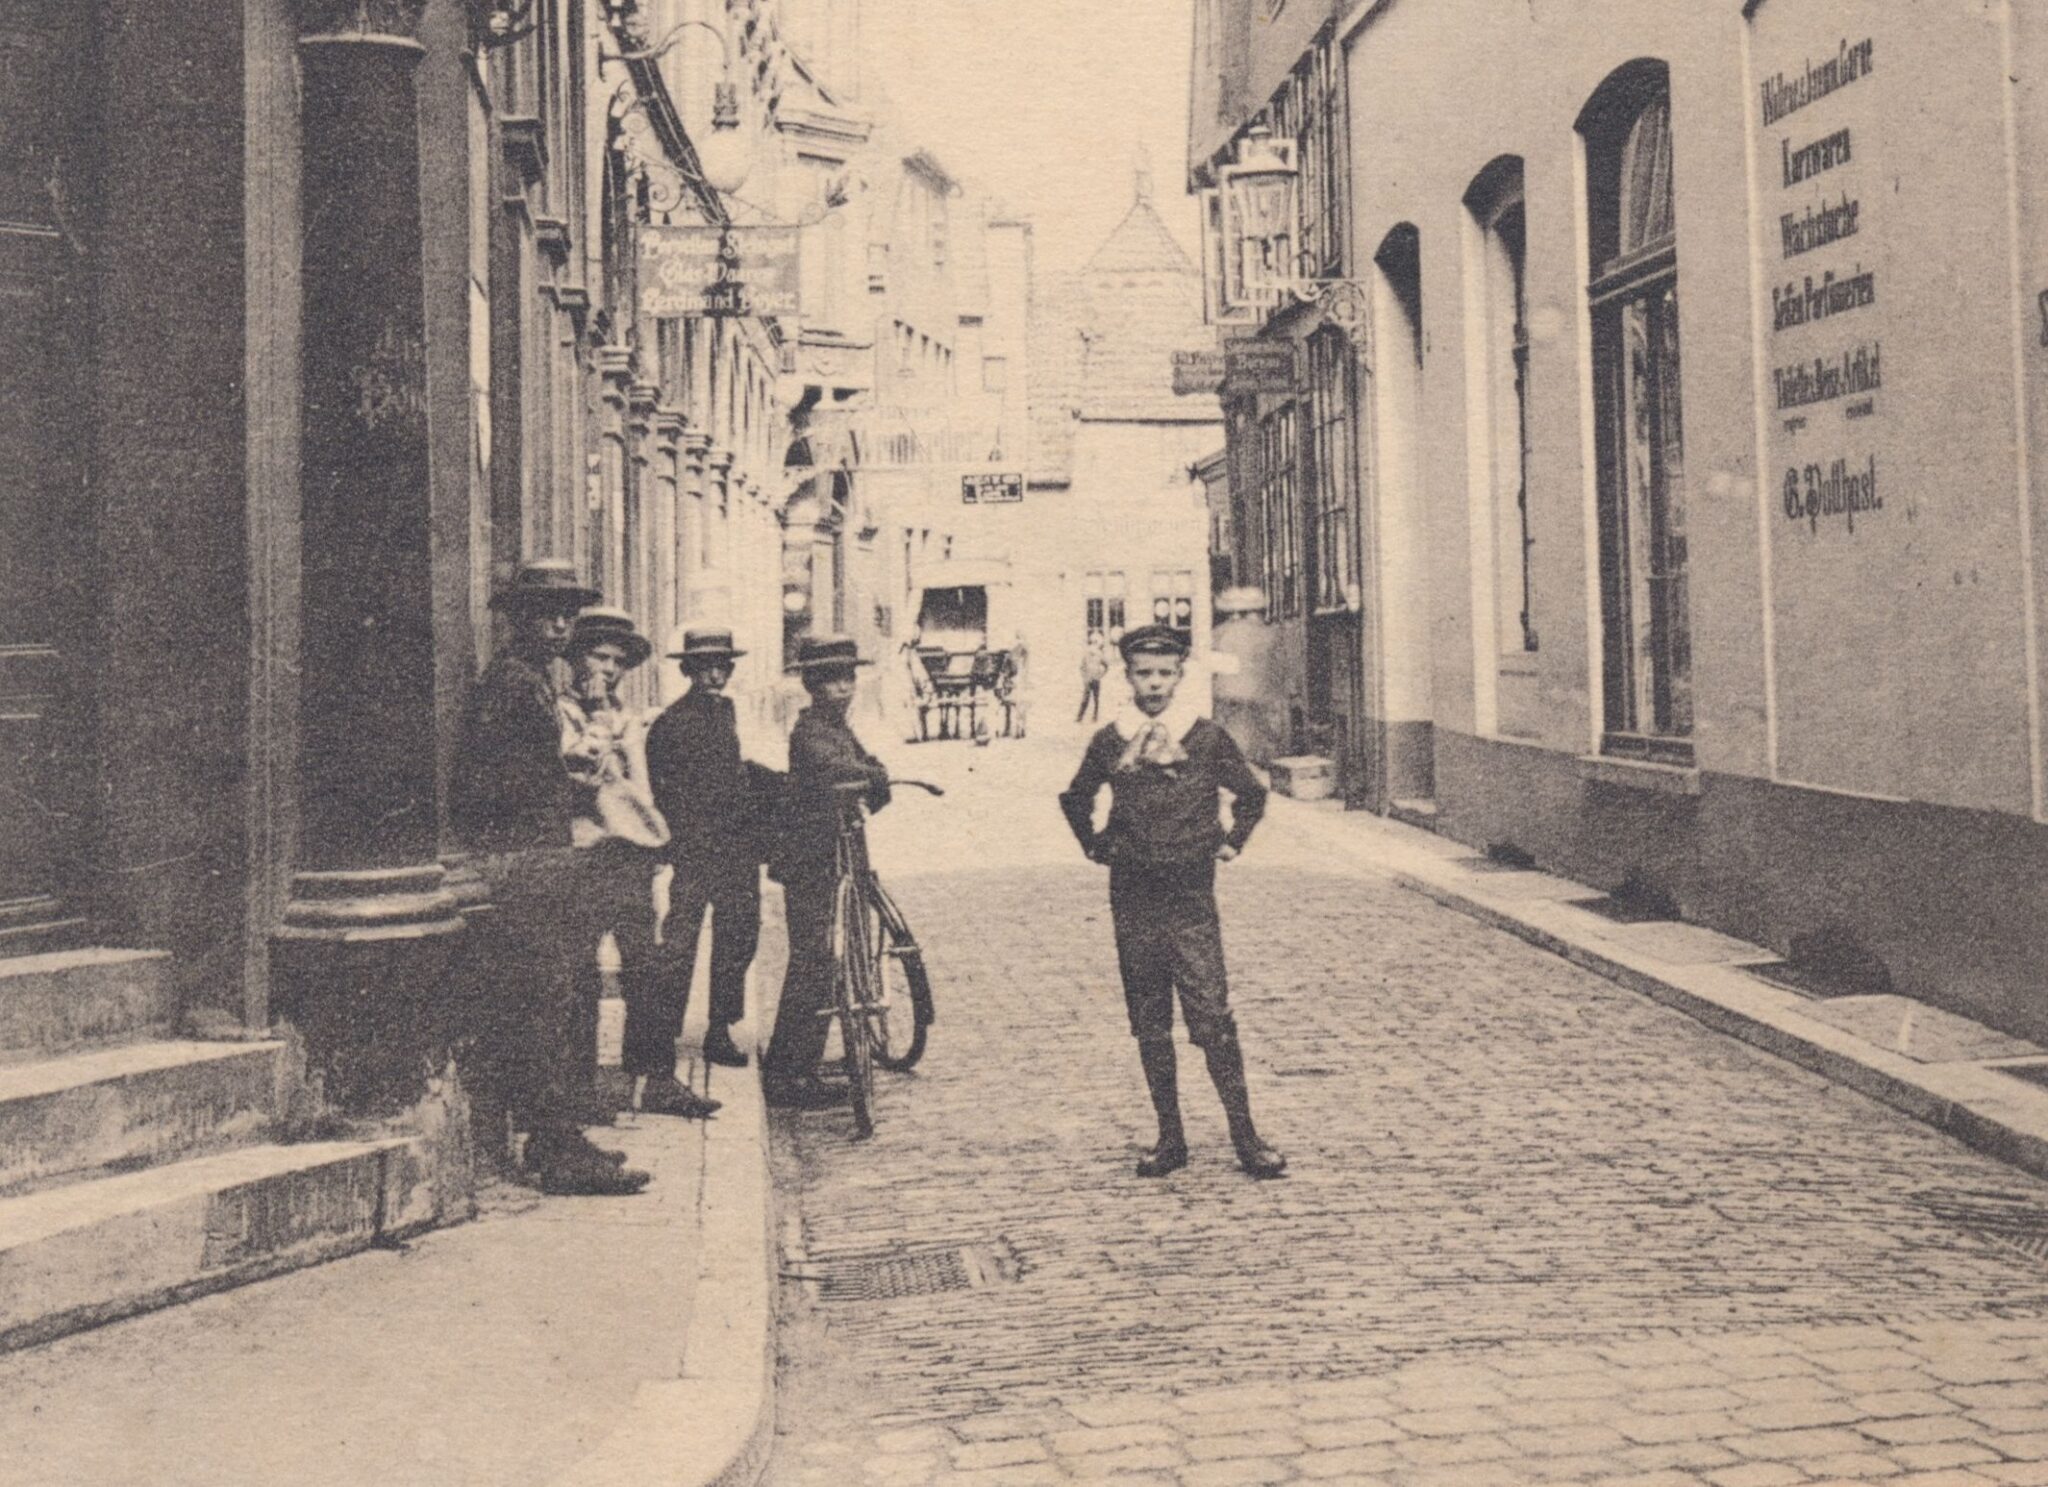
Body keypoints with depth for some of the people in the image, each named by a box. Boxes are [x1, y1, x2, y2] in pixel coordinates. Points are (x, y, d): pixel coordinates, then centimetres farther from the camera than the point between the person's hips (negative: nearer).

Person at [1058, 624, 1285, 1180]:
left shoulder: (1207, 737, -1)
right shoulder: (1108, 741, 4)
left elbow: (1252, 794, 15)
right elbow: (1075, 798, 23)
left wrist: (1232, 842, 9)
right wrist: (1094, 844, 14)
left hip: (1190, 896, -2)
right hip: (1132, 898, 3)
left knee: (1212, 1018, -8)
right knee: (1149, 1026, 7)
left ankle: (1245, 1136, 1)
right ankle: (1170, 1138, 15)